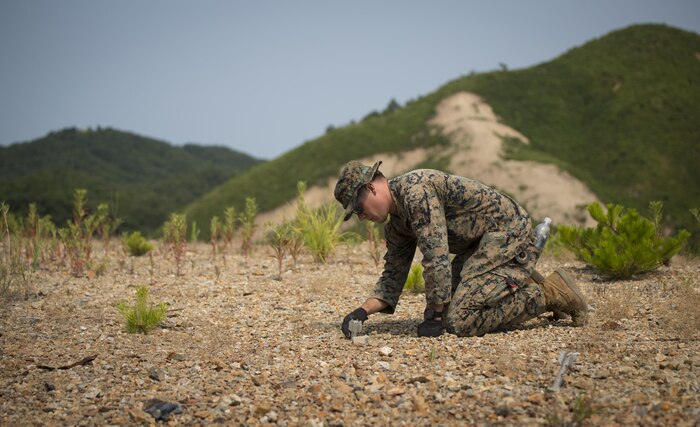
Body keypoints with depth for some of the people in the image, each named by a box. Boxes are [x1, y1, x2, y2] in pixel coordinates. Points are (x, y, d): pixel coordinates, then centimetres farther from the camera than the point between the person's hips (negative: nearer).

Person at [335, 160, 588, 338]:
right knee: (449, 309, 7)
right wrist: (362, 311, -2)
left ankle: (551, 293, -4)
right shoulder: (396, 224, 10)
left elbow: (436, 255, -26)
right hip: (482, 242, 10)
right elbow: (393, 277, 14)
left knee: (459, 322, -17)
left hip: (508, 232, -10)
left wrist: (434, 316, -19)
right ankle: (524, 284, 18)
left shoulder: (415, 189, -21)